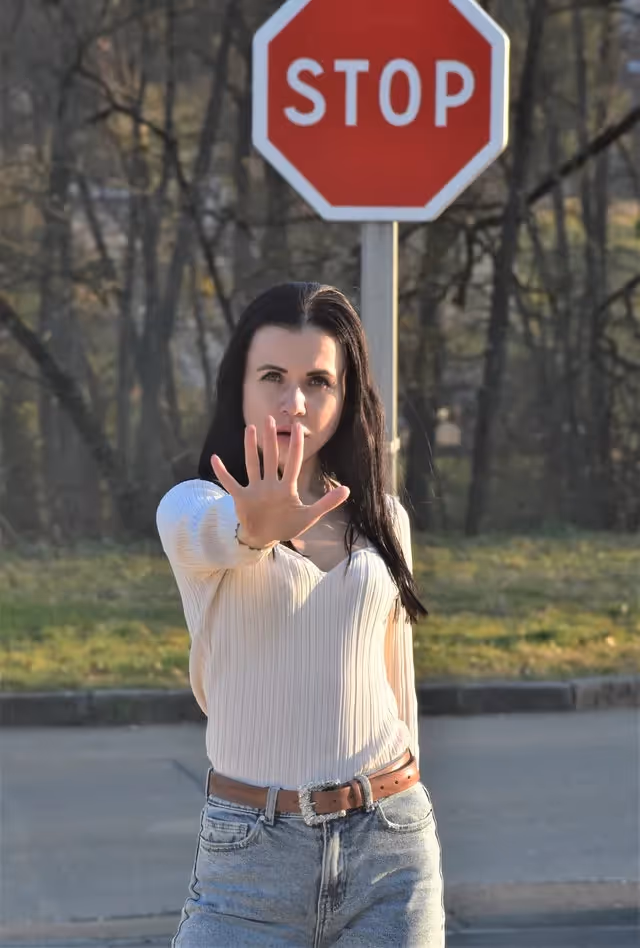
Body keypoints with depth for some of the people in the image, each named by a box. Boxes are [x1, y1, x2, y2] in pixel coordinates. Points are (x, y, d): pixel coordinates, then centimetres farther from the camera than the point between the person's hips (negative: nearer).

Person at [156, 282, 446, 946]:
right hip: (249, 849, -3)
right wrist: (255, 529, -50)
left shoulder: (383, 520, 11)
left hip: (389, 846, 3)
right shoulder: (192, 507, -2)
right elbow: (208, 537, -27)